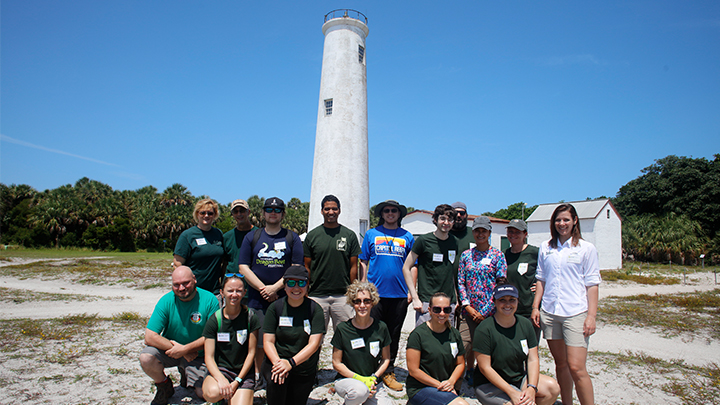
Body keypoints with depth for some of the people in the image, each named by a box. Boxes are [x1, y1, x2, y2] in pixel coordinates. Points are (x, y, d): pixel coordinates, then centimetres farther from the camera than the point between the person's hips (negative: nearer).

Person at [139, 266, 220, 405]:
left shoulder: (209, 300, -17)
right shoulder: (166, 301, -13)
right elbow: (150, 337, -17)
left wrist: (185, 349, -23)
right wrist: (180, 351, -21)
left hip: (197, 354, 0)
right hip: (169, 350, 1)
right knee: (146, 358, -28)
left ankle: (186, 372, 22)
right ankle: (164, 387, 3)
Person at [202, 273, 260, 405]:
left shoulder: (250, 317, -5)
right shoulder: (214, 320, -4)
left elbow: (251, 352, -2)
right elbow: (209, 357, -6)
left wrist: (237, 381, -10)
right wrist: (221, 379, -22)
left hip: (244, 371, 0)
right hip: (220, 369, 0)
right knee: (212, 393, -31)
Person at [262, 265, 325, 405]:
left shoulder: (314, 309, -5)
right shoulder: (275, 308, -3)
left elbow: (314, 343, -12)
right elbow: (268, 342, -5)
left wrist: (291, 362, -24)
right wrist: (277, 362, -24)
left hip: (305, 370, 1)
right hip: (276, 362, -1)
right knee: (276, 381, -31)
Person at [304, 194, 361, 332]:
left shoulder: (349, 235, 5)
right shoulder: (312, 235, 6)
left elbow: (353, 266, 6)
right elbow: (307, 267, 7)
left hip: (343, 296, 0)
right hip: (317, 296, 0)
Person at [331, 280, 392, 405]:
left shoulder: (381, 328, -5)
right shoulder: (343, 329, -11)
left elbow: (386, 359, 6)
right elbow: (336, 363, -5)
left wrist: (374, 378, -9)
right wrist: (360, 379, -15)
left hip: (373, 383, 3)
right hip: (346, 380, -3)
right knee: (360, 390, -34)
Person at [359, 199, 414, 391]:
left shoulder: (407, 237, 9)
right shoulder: (371, 234, 6)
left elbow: (413, 266, 10)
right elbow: (363, 262, 7)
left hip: (399, 295, 1)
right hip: (375, 293, -1)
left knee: (394, 334, 10)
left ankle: (389, 372, 23)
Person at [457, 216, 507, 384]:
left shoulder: (498, 255, 0)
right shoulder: (466, 255, 8)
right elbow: (461, 282, 7)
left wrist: (485, 311, -10)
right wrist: (467, 305, -6)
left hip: (490, 312, -2)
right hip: (469, 310, 2)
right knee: (466, 346, 2)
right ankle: (469, 372, 28)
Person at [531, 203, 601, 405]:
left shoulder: (586, 248, 1)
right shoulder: (546, 248, 10)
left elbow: (592, 283, -1)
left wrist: (591, 315, -7)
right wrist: (535, 307, 7)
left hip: (575, 313, -3)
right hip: (549, 313, 4)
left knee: (576, 368, -9)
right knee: (560, 364, 12)